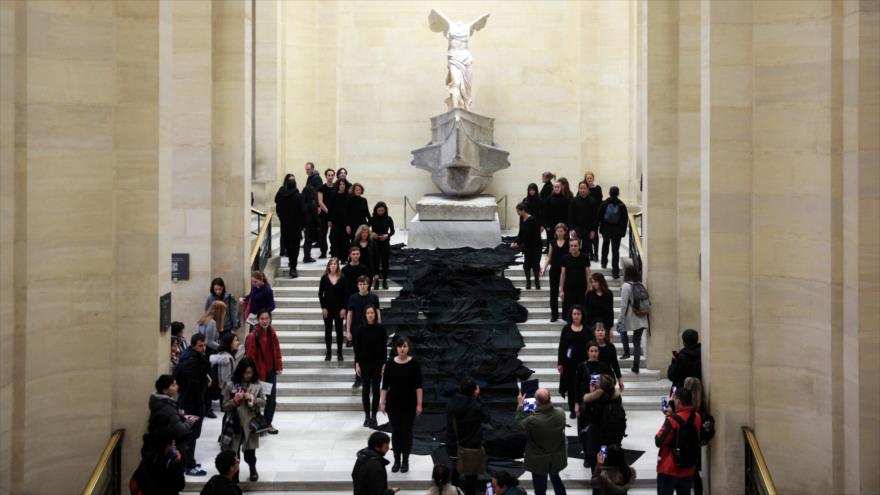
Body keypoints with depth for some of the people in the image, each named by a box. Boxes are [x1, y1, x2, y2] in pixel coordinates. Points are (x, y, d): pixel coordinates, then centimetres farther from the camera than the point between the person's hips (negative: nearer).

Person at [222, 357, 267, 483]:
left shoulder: (257, 385, 0)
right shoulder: (230, 385, -5)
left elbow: (263, 402, 4)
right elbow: (225, 407, -2)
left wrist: (253, 399, -14)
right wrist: (234, 401, -20)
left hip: (250, 424, 1)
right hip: (235, 424, -1)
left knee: (250, 451, 12)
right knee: (233, 452, 0)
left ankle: (253, 469, 34)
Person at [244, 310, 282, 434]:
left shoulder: (272, 333, 1)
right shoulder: (253, 336, -19)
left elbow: (276, 350, 9)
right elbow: (250, 356, -19)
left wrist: (278, 367, 4)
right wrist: (256, 375, -19)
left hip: (271, 371, 6)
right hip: (258, 372, -6)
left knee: (272, 399, 12)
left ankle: (267, 423, 27)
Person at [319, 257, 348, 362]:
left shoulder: (342, 278, -3)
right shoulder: (324, 278, -2)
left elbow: (345, 294, -2)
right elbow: (320, 293, 0)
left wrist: (343, 308, -8)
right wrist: (323, 308, -7)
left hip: (339, 308, 0)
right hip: (327, 308, 0)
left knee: (339, 330, 5)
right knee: (328, 330, 5)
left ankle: (339, 352, 13)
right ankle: (328, 352, 13)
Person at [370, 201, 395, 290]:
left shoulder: (388, 219, -2)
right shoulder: (373, 219, -2)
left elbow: (392, 231, 0)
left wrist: (387, 235, -19)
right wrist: (371, 233, -19)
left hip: (385, 243, 1)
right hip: (375, 243, -1)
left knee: (385, 261, 5)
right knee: (375, 260, -4)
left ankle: (385, 280, 15)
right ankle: (376, 280, -2)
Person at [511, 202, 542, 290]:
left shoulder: (532, 220, -22)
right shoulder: (522, 219, 1)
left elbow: (527, 234, -24)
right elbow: (521, 233, 7)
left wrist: (518, 243, -23)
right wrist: (516, 242, -5)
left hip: (535, 245, -6)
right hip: (526, 245, 7)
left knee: (535, 263, 0)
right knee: (527, 263, 5)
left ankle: (537, 281, 13)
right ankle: (528, 282, 14)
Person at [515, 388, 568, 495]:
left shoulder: (532, 420, -33)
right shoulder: (561, 413, -20)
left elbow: (520, 424, -12)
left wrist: (520, 405, -3)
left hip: (539, 461, -4)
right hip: (557, 458, 4)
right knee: (556, 480, 32)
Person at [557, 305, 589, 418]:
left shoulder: (587, 329, 0)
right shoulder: (566, 328, 1)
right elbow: (561, 346, 2)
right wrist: (559, 363, -1)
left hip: (583, 362, -1)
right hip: (569, 361, 1)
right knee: (571, 385, 8)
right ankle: (572, 410, 18)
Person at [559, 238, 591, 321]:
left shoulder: (584, 258, -3)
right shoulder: (565, 258, -1)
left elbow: (588, 274, 0)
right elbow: (563, 274, 4)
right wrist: (561, 290, 1)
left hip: (582, 289, -1)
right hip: (569, 289, 1)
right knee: (569, 312, 2)